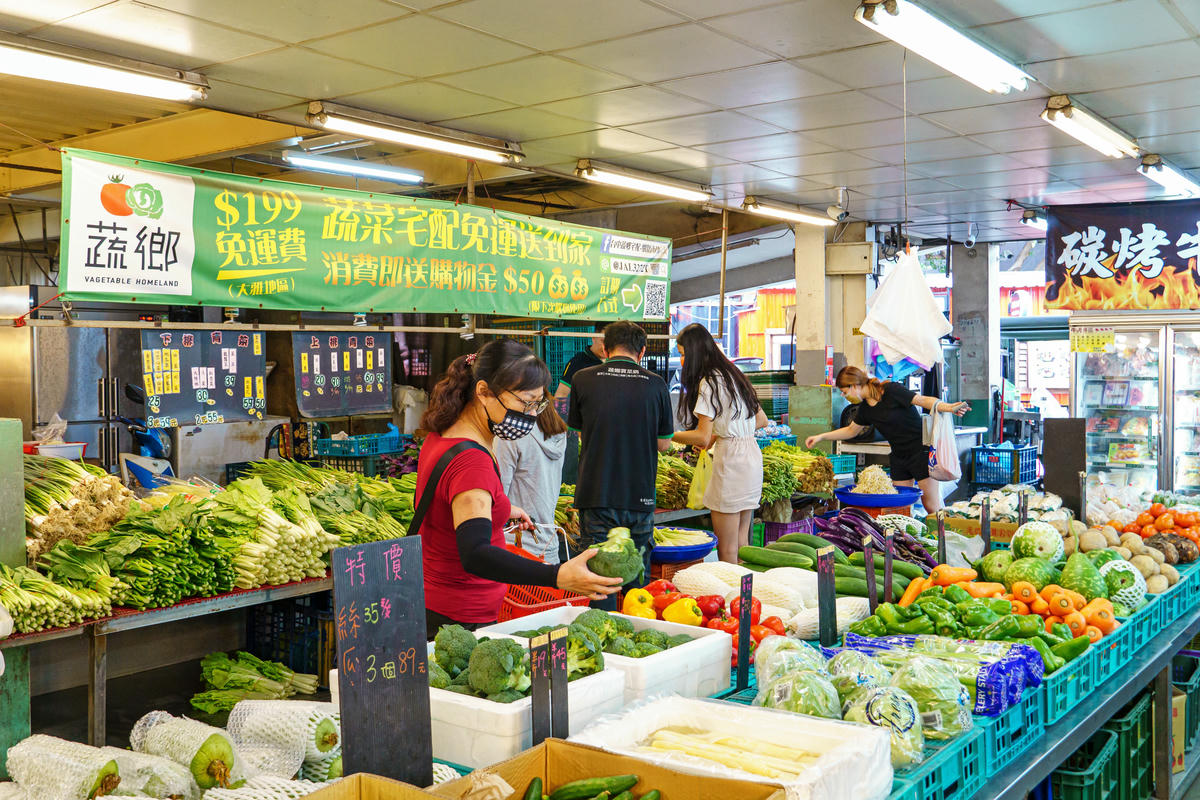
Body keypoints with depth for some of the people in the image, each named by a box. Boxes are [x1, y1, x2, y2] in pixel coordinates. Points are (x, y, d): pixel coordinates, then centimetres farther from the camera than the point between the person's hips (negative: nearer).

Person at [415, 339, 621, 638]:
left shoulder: (443, 438, 5)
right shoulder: (470, 462, -28)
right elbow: (474, 555, -40)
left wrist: (499, 509, 34)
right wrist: (558, 576, -50)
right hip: (462, 621, -10)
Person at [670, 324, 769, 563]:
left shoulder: (709, 383, -11)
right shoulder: (733, 375, 15)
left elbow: (702, 438, -16)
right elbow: (761, 420, 20)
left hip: (730, 458, -9)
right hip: (752, 455, 9)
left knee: (727, 550, -3)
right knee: (741, 541, 15)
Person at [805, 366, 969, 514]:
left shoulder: (890, 391, -14)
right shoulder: (865, 408, 8)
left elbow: (923, 400, -20)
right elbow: (851, 431, 23)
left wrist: (948, 407, -37)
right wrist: (821, 437, 19)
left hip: (921, 451, -7)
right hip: (899, 457, 7)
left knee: (932, 508, -7)